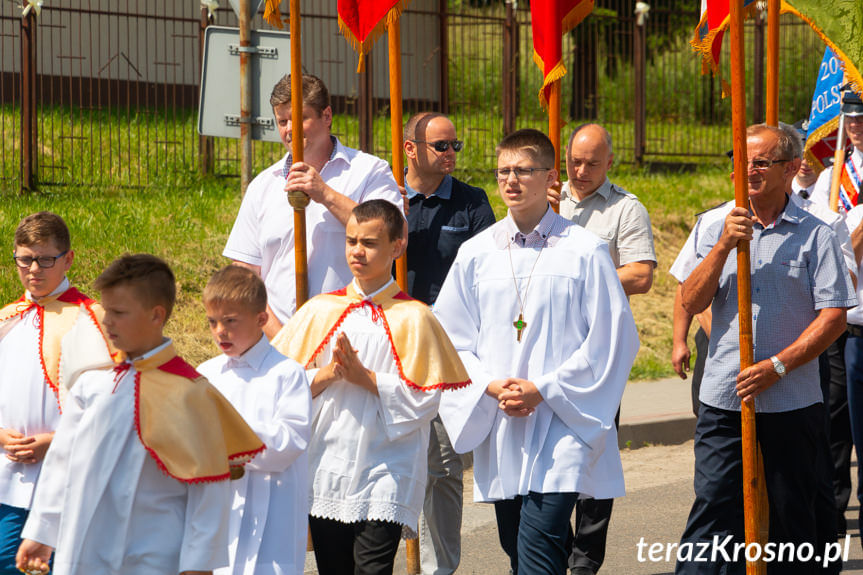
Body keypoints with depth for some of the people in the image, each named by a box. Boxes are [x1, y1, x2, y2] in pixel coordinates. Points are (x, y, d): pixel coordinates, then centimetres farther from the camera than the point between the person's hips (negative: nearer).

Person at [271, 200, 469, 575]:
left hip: (386, 473, -4)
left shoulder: (413, 318, -3)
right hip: (325, 470, 4)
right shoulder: (318, 311, 8)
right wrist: (328, 374, -12)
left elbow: (424, 400, -9)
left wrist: (364, 377, -15)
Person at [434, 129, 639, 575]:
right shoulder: (476, 254, 8)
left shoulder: (584, 251, -3)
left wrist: (544, 388, -10)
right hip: (499, 426, 5)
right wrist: (490, 386, -6)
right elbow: (451, 338, 12)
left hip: (563, 424, -5)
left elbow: (613, 339, -4)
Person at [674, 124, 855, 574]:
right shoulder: (718, 230, 10)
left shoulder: (815, 235, 0)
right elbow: (692, 303, 1)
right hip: (723, 400, 1)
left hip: (792, 405, -1)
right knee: (712, 508, -7)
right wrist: (725, 246, -12)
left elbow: (833, 317, -5)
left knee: (792, 520, 7)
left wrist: (777, 366, -15)